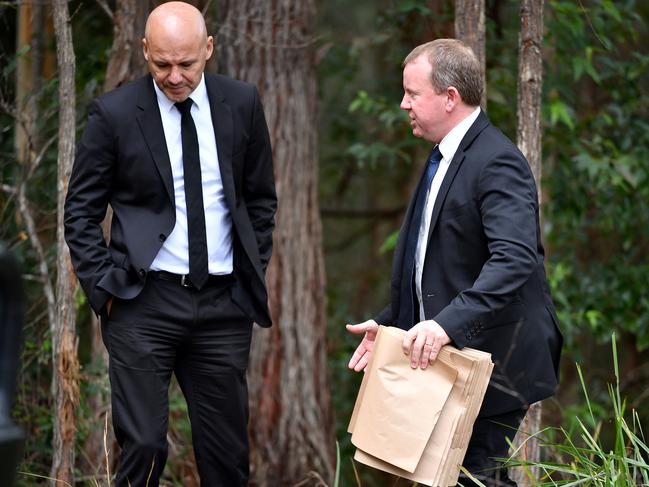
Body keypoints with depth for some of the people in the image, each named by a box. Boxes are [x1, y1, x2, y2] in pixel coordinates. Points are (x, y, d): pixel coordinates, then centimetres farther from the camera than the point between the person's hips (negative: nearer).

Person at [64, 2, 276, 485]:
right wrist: (104, 288, -6)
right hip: (144, 303, -3)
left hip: (224, 301, 3)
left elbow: (261, 199, 15)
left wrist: (255, 273, 8)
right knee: (143, 447, -7)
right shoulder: (114, 113, -5)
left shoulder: (242, 103, 3)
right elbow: (81, 211, 2)